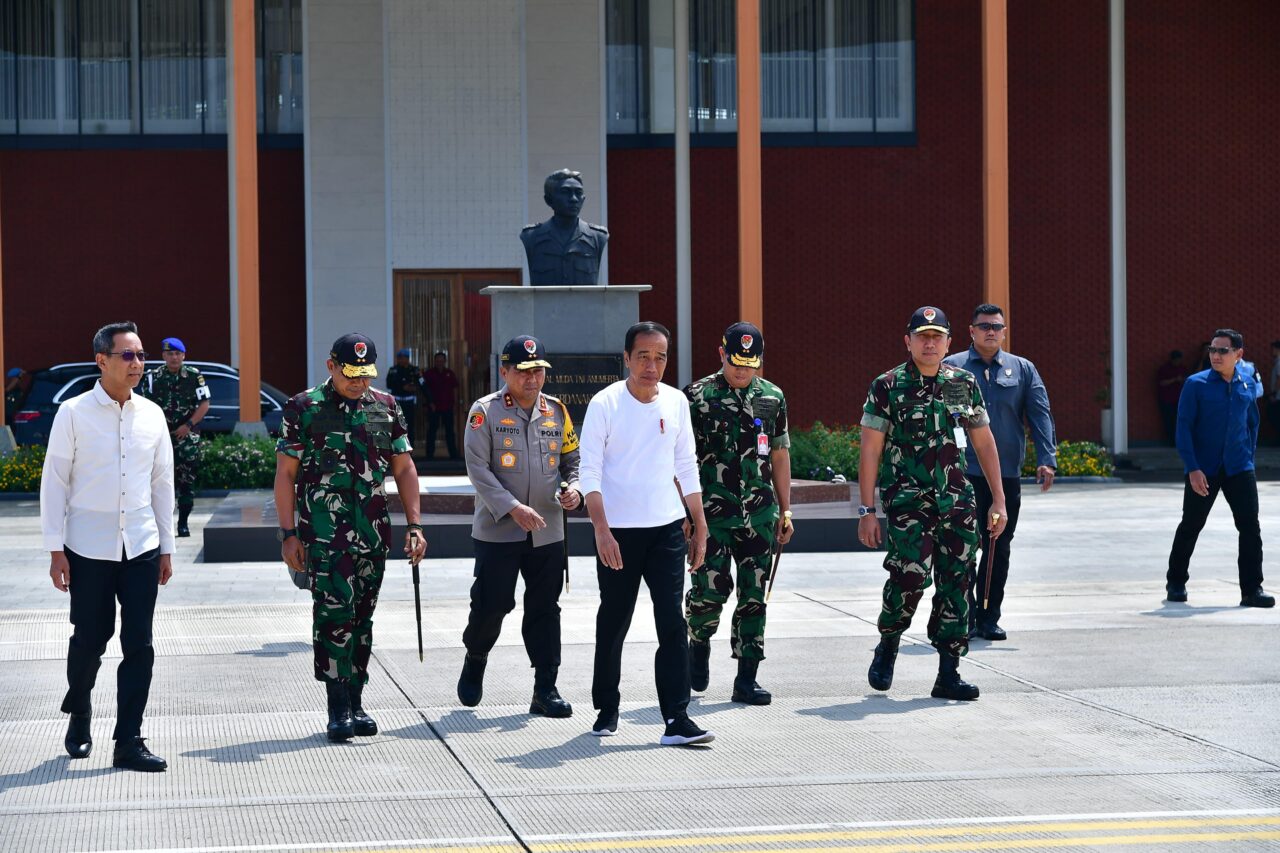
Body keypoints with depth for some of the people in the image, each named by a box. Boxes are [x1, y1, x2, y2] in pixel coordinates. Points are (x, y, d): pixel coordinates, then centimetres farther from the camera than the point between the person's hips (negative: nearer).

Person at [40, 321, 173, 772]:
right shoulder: (74, 413, -4)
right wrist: (55, 548, -6)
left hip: (141, 548, 3)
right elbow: (54, 481, -2)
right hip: (89, 548, -3)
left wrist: (166, 547, 11)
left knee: (139, 645, -1)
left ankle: (128, 741, 4)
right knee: (89, 640, 7)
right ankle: (79, 715, 34)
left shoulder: (151, 415, 6)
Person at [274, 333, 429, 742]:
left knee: (362, 617, 8)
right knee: (334, 612, -11)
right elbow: (285, 474, 0)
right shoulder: (303, 409, -1)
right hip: (323, 533, -4)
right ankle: (338, 707, -7)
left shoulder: (385, 407, 10)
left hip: (374, 533, 4)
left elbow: (404, 468, 13)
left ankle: (356, 702, 16)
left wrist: (414, 526, 6)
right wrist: (289, 533, -5)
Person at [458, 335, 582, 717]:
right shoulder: (485, 411, -5)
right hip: (497, 531, -4)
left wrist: (573, 488, -5)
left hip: (547, 532, 4)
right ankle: (474, 661, 27)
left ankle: (545, 689, 9)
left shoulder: (557, 411, 9)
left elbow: (573, 458, 17)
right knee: (491, 605, -2)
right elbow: (477, 468, -11)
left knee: (545, 610, 4)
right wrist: (513, 508, -20)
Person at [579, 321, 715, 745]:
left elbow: (686, 468, 13)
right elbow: (589, 474, -9)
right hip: (618, 533, -3)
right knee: (613, 624, 9)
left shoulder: (676, 402, 5)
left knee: (673, 623, -6)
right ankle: (606, 709, 25)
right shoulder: (605, 404, -7)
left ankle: (676, 718, -8)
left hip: (666, 530, 3)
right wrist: (602, 531, -18)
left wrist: (699, 526, 11)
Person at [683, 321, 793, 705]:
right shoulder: (697, 397, -2)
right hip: (711, 515, -3)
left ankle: (746, 680, 9)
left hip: (759, 515, 4)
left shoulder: (772, 397, 10)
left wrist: (785, 511, 14)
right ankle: (699, 642, 22)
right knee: (711, 590, -9)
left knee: (754, 597, 3)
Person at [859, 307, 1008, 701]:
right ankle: (888, 645, 9)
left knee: (956, 580, 0)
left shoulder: (964, 384, 9)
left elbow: (984, 443, 15)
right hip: (907, 499, -4)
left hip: (956, 499, 4)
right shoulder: (888, 387, -1)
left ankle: (949, 674, 6)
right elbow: (870, 451, -2)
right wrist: (866, 511, -7)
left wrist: (998, 501, 11)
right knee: (911, 573, -18)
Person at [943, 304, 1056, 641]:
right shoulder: (951, 368, 4)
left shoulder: (1023, 370, 10)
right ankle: (965, 617, 1)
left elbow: (1040, 415, 5)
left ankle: (989, 617, 17)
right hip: (964, 473, -3)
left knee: (999, 549, 7)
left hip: (1008, 474, 3)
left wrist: (1046, 459, -8)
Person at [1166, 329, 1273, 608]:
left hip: (1238, 470, 3)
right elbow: (1184, 428, -9)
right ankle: (1175, 583, 25)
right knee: (1190, 527, 8)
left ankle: (1252, 590, -2)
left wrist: (1248, 458, 11)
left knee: (1250, 527, -6)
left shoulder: (1247, 386, 5)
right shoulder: (1197, 384, -7)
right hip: (1203, 470, -3)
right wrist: (1193, 469, -15)